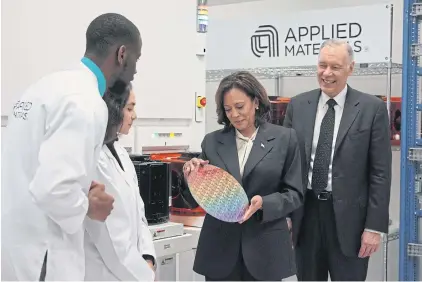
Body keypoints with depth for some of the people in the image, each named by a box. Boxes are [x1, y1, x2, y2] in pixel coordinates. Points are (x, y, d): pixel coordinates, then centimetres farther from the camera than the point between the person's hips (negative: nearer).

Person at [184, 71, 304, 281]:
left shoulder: (284, 138, 0)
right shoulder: (212, 141, 5)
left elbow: (294, 193, 0)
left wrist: (264, 203, -17)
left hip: (265, 246, -1)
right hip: (219, 246, 1)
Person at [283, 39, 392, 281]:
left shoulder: (372, 108, -5)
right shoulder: (298, 105, 4)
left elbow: (380, 172, -6)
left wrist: (375, 226, -9)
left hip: (348, 216, -3)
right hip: (305, 213, 3)